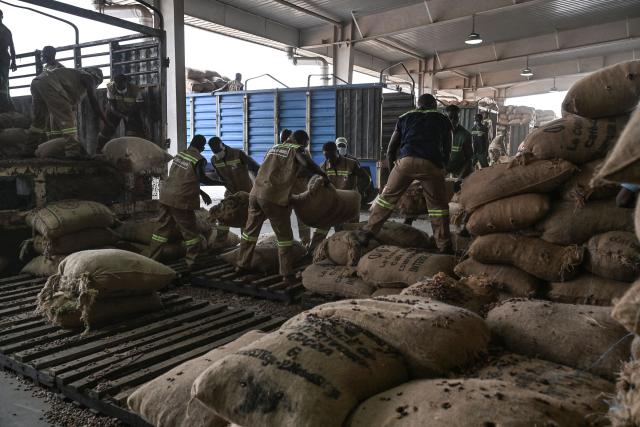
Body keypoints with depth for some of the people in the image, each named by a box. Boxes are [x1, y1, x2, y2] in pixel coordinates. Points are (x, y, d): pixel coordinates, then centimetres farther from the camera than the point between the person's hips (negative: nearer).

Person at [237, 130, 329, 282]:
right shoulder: (297, 150, 1)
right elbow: (307, 164, -19)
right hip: (274, 199, -6)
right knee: (284, 236, 4)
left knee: (250, 230, 20)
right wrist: (323, 174, -4)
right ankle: (287, 273, 5)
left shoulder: (274, 148, 20)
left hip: (256, 193, 6)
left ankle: (242, 264, 29)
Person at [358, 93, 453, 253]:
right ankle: (444, 247, 9)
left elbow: (391, 148, 22)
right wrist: (442, 167, 36)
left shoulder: (405, 117, 26)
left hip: (405, 160, 1)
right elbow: (447, 150, 24)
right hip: (432, 164, -1)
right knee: (438, 205, 9)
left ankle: (367, 233, 10)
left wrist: (392, 165, 35)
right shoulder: (443, 120, 26)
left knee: (388, 197, 11)